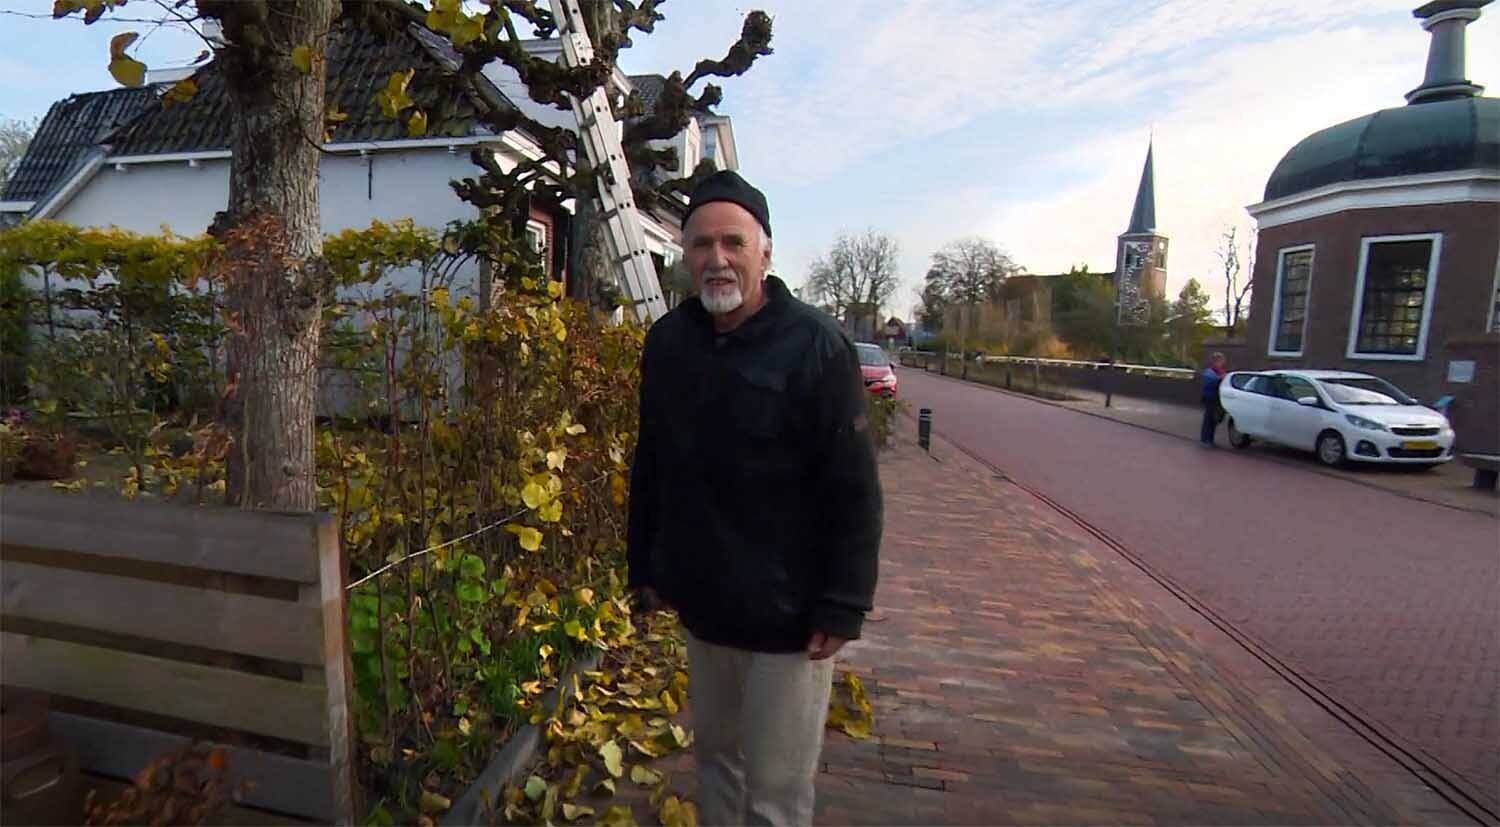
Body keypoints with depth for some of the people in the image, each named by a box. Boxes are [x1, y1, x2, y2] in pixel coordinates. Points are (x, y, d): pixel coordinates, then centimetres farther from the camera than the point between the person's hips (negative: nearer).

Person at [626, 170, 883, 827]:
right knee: (714, 753, 23)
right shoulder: (667, 342, 1)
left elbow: (853, 490, -14)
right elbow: (650, 465, 9)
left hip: (788, 614, -5)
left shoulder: (817, 346, -15)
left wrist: (843, 606, -15)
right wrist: (644, 565, 12)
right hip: (701, 604, 5)